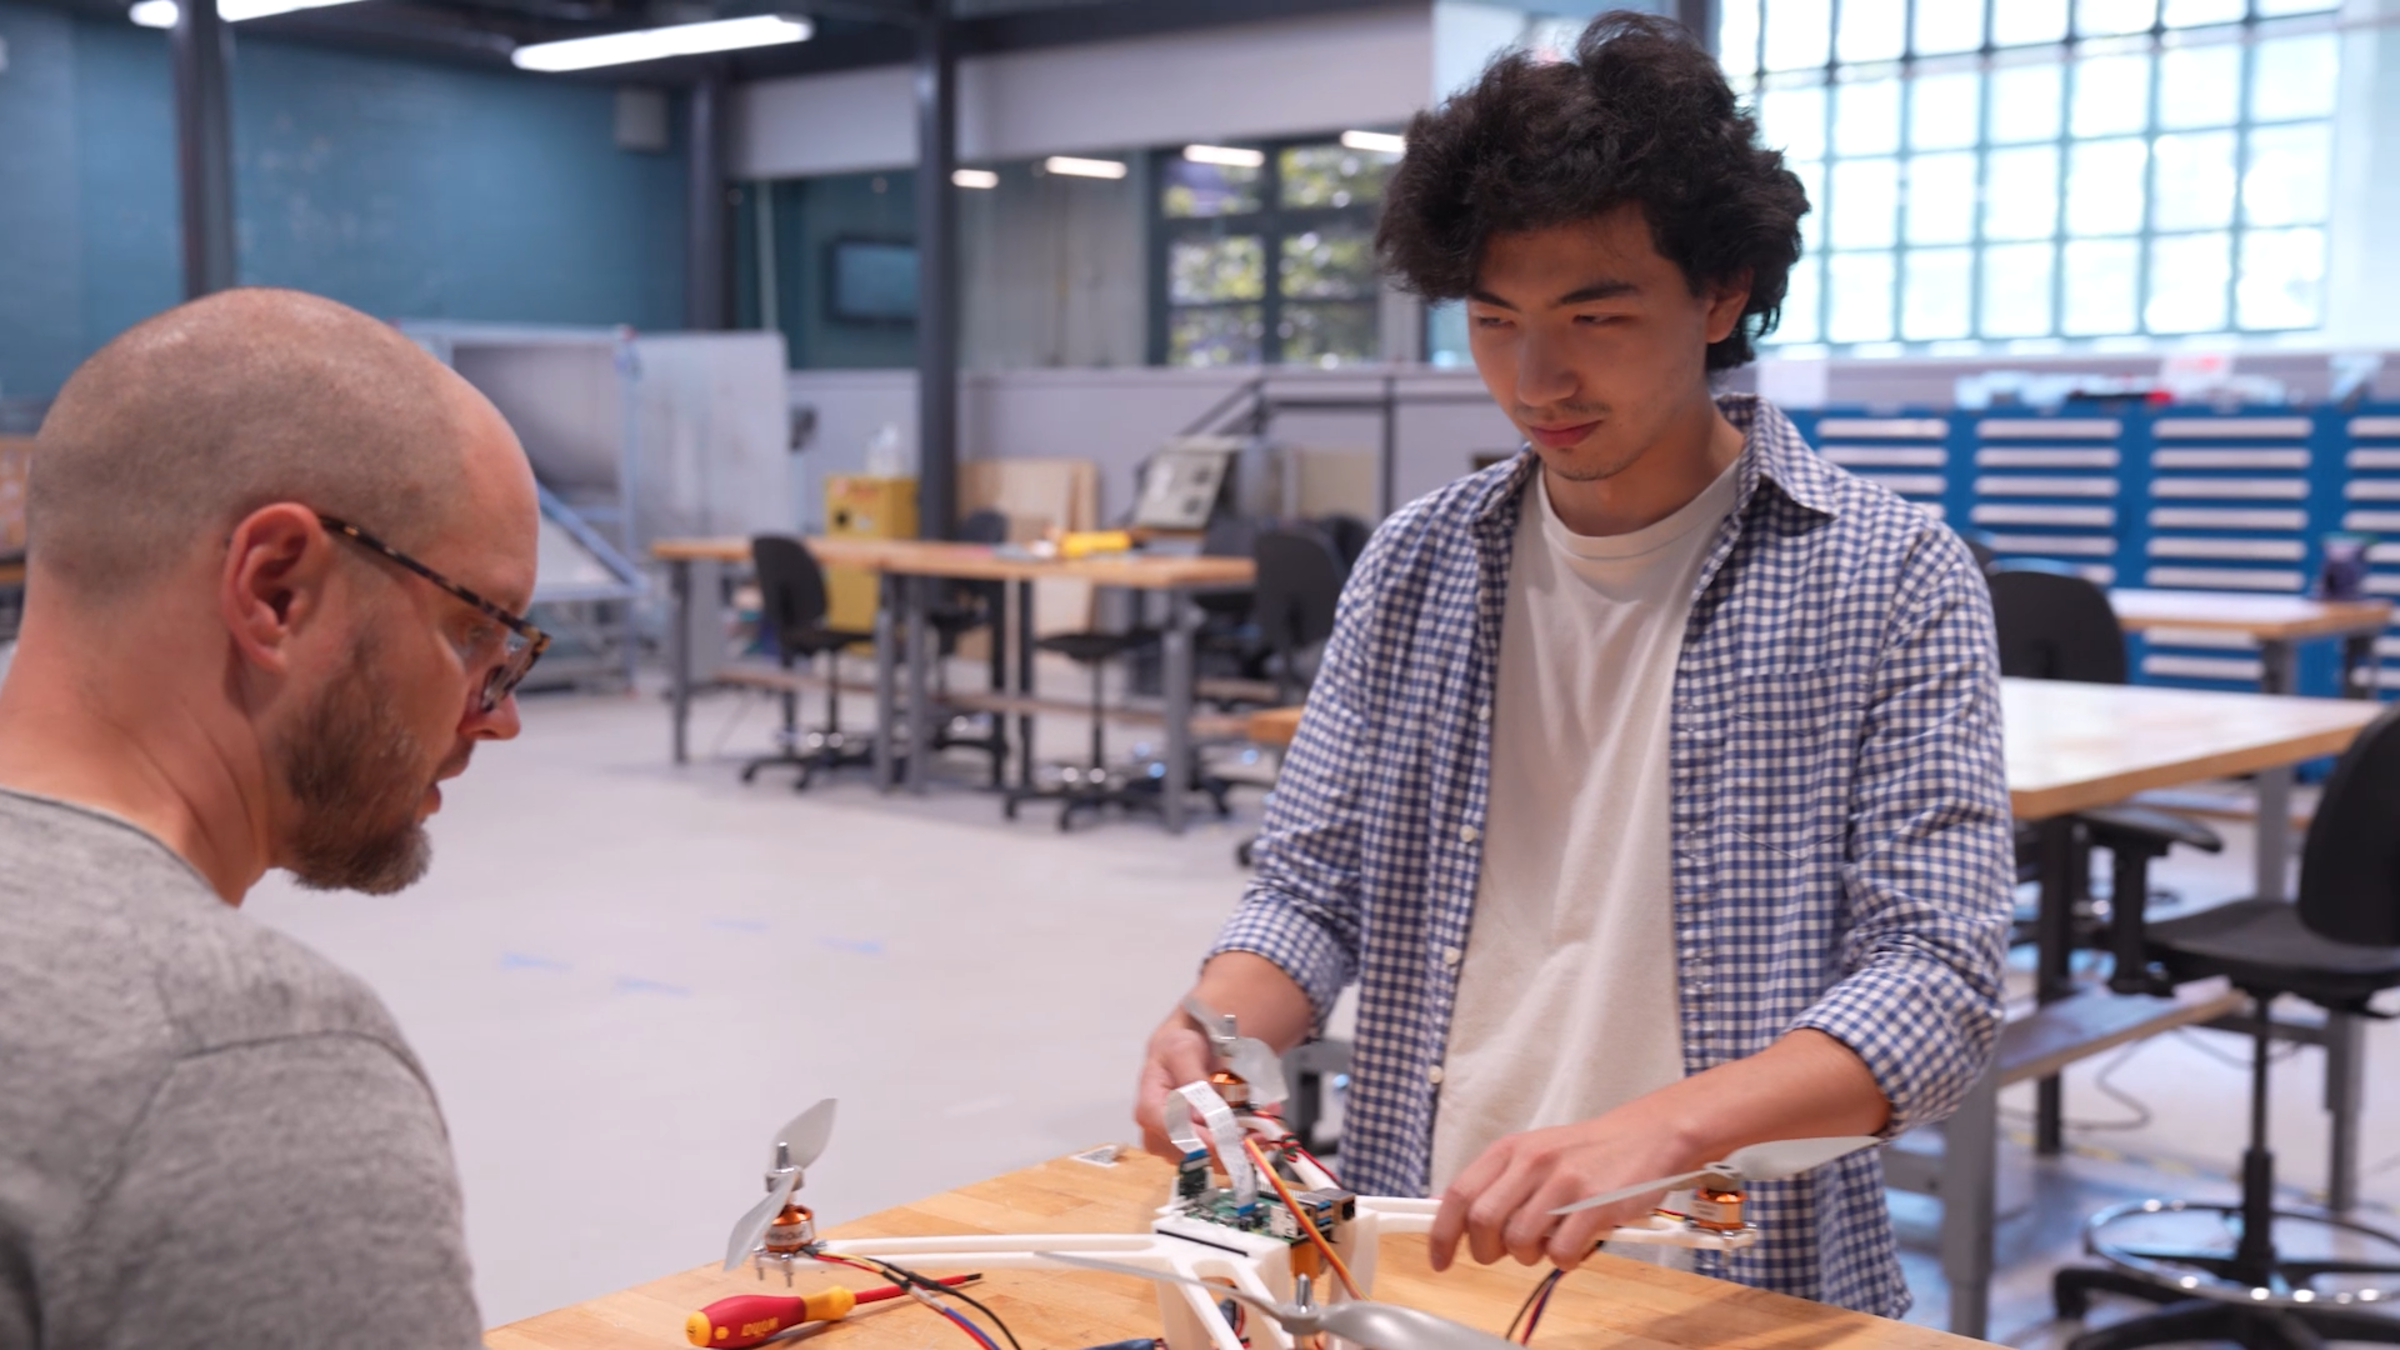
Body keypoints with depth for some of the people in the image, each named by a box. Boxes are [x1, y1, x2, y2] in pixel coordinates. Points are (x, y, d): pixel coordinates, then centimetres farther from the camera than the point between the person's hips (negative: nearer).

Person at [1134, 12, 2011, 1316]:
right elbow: (1315, 883, 13)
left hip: (1740, 1291, -2)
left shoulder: (1894, 585, -4)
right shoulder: (1413, 569, 8)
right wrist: (1219, 1019, -10)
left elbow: (1936, 979, -10)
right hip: (1425, 1258, 3)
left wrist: (1660, 1129, -27)